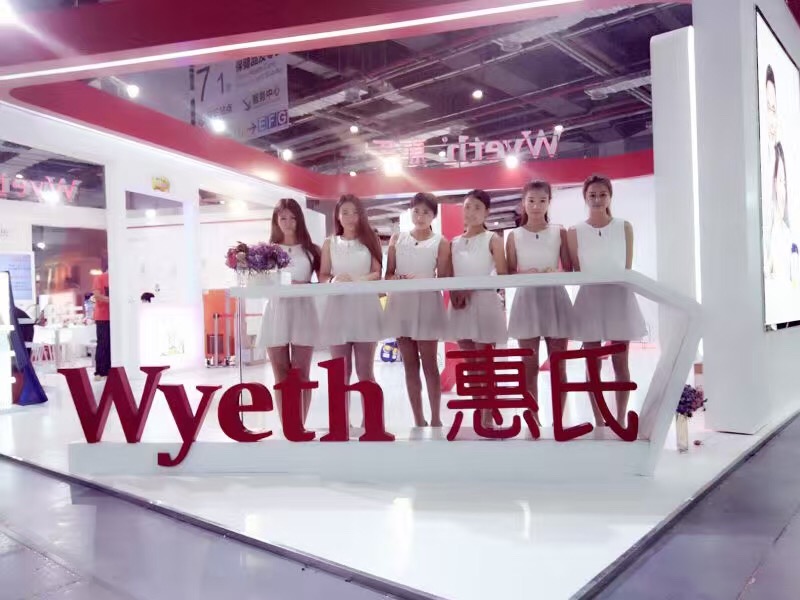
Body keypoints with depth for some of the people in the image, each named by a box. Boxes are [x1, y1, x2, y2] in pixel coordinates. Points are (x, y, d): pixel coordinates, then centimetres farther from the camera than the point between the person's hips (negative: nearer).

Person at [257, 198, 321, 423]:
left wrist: (304, 286, -11)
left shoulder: (310, 249, 8)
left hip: (302, 313, -1)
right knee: (281, 376, 5)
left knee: (301, 375, 1)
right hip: (276, 313, 1)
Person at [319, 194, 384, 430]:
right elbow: (322, 276, 6)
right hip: (338, 309, 1)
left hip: (365, 309, -1)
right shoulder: (330, 243, 10)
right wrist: (335, 280, -15)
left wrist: (356, 280, -16)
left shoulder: (370, 239, 7)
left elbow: (377, 274, 1)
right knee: (341, 371, 5)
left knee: (364, 369, 2)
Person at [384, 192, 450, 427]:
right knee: (410, 365, 7)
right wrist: (397, 279, -13)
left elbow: (443, 279, -3)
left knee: (429, 363, 2)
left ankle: (435, 420, 11)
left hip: (427, 304, -3)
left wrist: (420, 281, -18)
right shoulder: (397, 238, 9)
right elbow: (388, 273, 8)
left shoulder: (440, 242, 1)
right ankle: (418, 421, 15)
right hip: (400, 304, 3)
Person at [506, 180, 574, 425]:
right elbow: (509, 274, 4)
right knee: (530, 366, 5)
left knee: (558, 366, 4)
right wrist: (524, 274, -16)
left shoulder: (559, 232, 3)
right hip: (527, 300, 0)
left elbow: (569, 271, 5)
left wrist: (555, 273, -16)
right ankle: (534, 420, 15)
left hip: (555, 299, 0)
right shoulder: (514, 236, 3)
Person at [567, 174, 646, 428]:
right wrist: (593, 281, -13)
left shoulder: (624, 227, 3)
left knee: (620, 363, 5)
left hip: (619, 298, 0)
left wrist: (618, 283, -12)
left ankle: (620, 419, 14)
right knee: (592, 364, 3)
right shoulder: (575, 232, 2)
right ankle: (599, 421, 11)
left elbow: (627, 269, 2)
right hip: (590, 300, 0)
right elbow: (576, 272, 1)